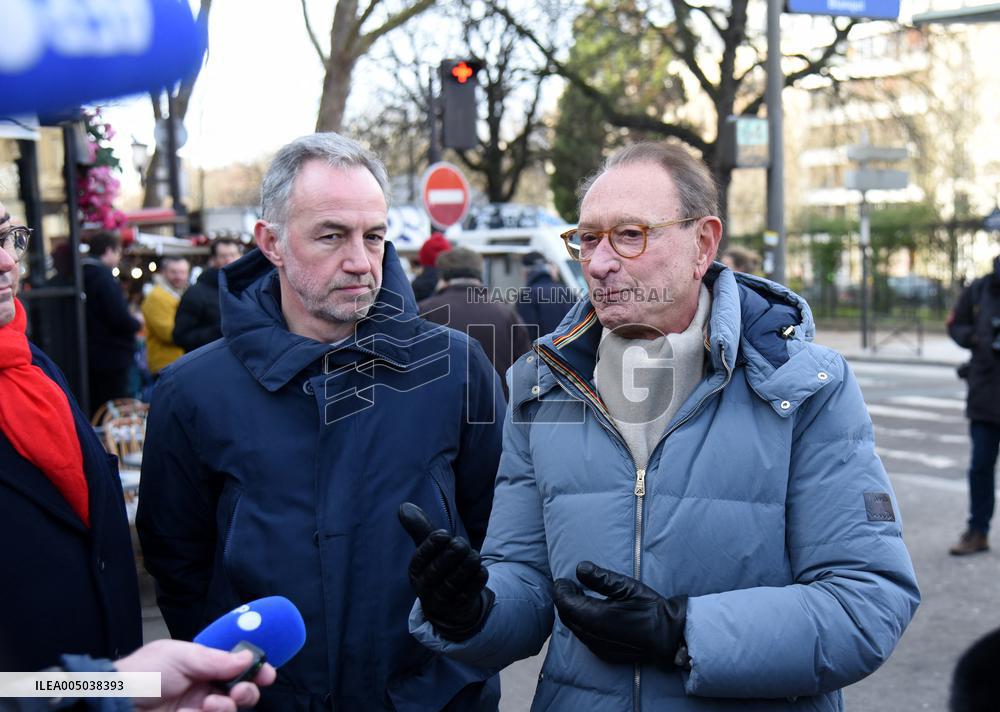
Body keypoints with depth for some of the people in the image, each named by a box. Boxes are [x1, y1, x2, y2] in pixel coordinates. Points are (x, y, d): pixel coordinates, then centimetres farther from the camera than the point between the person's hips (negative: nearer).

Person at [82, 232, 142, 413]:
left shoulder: (83, 275, 10)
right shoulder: (103, 276, -15)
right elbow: (121, 320, -21)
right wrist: (137, 323, -1)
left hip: (91, 357, 9)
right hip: (111, 358, -9)